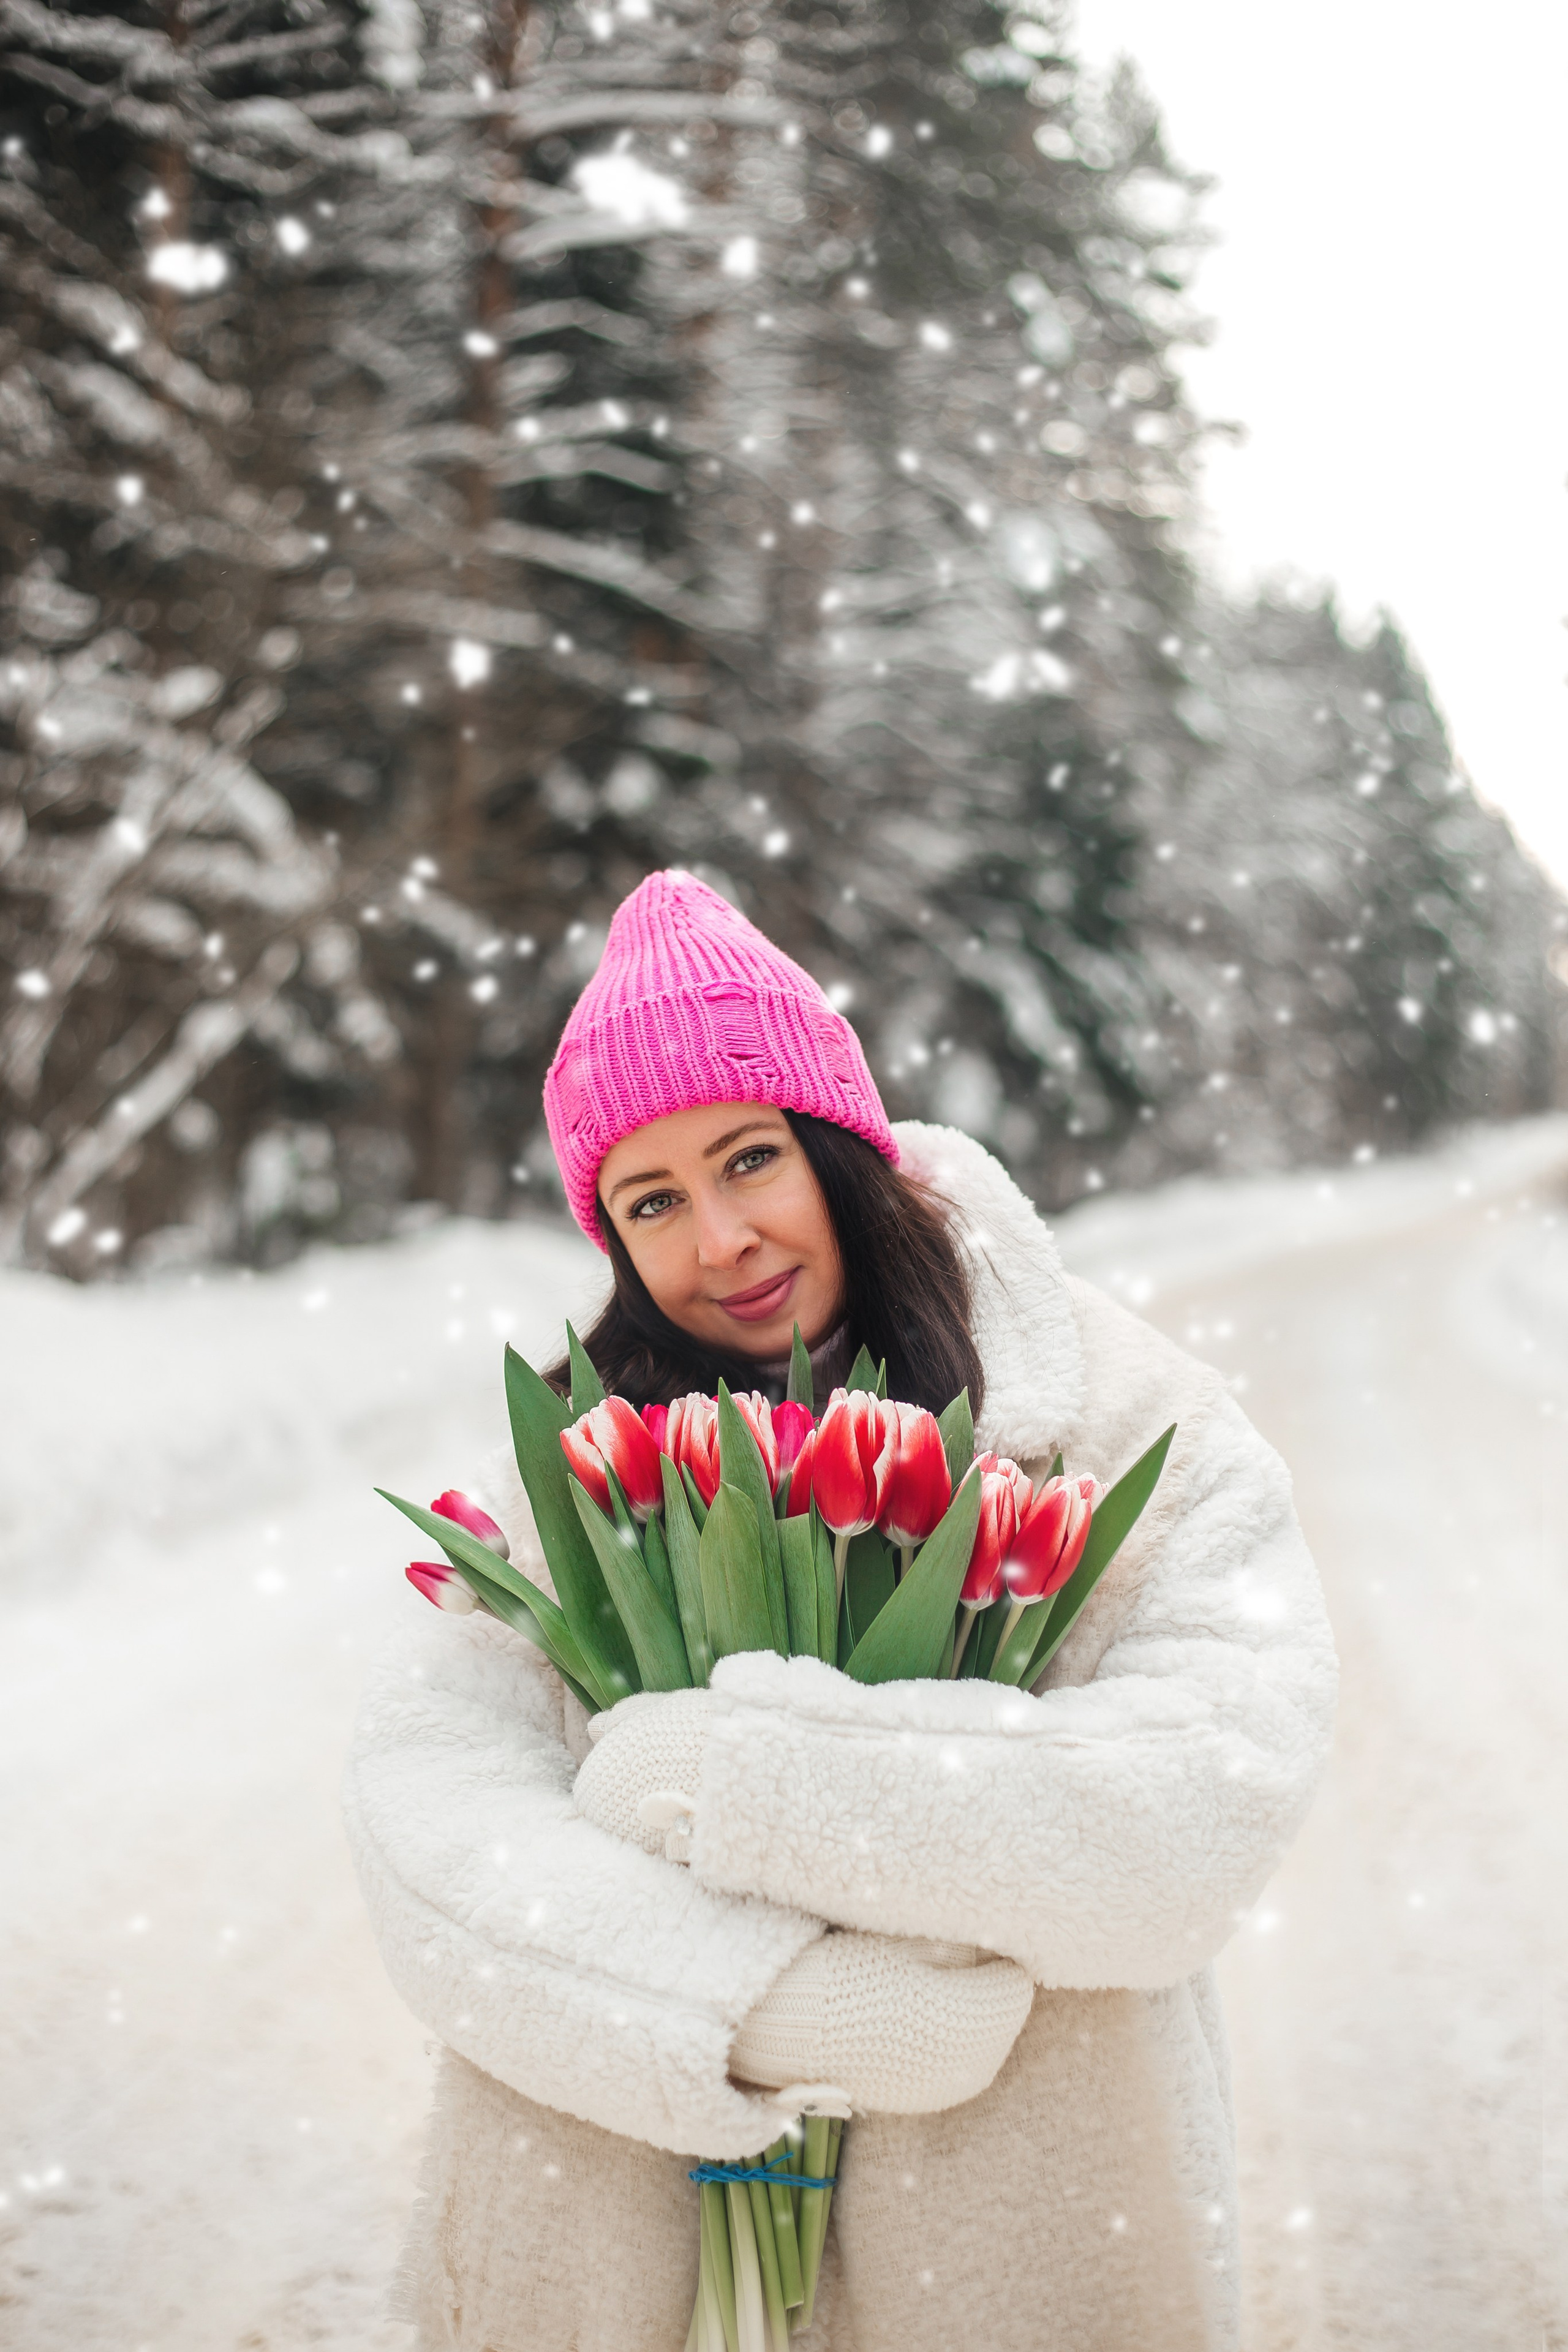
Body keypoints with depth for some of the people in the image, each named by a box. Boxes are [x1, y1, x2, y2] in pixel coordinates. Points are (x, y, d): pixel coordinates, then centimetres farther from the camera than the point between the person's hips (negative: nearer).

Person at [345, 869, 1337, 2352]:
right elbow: (426, 1813, -11)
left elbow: (1205, 1809, -20)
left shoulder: (1131, 1430, -5)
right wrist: (776, 2007, -24)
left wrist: (711, 1774, -20)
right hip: (634, 2221, 1)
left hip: (1035, 2173, -1)